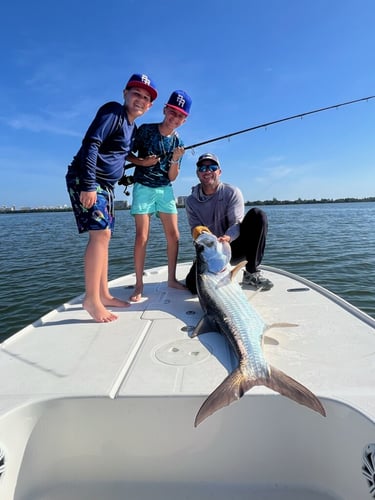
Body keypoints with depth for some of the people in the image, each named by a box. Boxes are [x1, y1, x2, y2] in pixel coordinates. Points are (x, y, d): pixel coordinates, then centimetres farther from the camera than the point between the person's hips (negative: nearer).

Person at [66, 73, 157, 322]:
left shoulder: (133, 127, 17)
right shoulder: (113, 111, -9)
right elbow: (91, 145, -21)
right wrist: (88, 185, -27)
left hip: (105, 184, 9)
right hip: (86, 180, -9)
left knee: (104, 236, 7)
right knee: (100, 233, -18)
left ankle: (103, 294, 14)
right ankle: (91, 298, -12)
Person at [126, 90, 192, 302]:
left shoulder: (178, 142, 4)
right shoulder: (146, 130, -5)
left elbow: (172, 177, 1)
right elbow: (128, 154, 1)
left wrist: (175, 160, -15)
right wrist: (142, 162, -16)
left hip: (165, 189, 4)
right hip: (143, 188, -4)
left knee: (174, 236, 0)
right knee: (142, 237, -11)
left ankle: (172, 279, 15)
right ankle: (139, 285, -2)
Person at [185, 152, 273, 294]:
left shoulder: (232, 192, -6)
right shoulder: (191, 201, 0)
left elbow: (236, 223, -16)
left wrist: (227, 237, -40)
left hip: (234, 246, 0)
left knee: (257, 215, -25)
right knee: (193, 285, -27)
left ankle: (251, 273, -14)